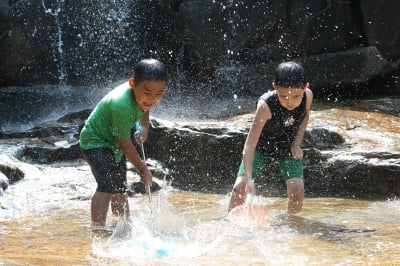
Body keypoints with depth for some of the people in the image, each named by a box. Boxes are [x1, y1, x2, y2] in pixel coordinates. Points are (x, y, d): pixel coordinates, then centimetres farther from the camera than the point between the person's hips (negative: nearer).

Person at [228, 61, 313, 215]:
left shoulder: (307, 96, -24)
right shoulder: (266, 106, -37)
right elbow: (249, 145, -39)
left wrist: (296, 144, -9)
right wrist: (248, 179, -49)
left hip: (288, 147, 2)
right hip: (262, 145, -2)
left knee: (297, 189, -18)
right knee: (240, 187, -17)